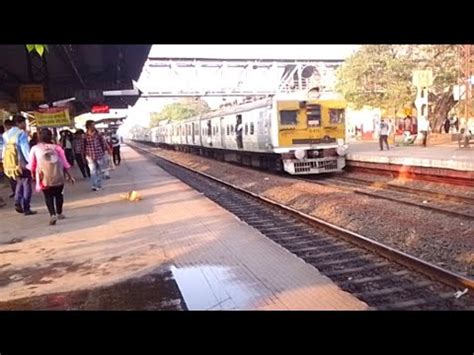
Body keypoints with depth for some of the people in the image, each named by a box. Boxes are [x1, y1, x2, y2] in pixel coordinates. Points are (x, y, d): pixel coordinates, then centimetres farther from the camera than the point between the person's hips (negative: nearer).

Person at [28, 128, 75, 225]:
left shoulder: (34, 149, 9)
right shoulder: (56, 147, 10)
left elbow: (32, 165, 12)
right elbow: (64, 162, 8)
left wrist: (33, 173, 31)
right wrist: (68, 174, 16)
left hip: (44, 175, -1)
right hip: (58, 175, 1)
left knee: (48, 196, 6)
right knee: (58, 194, 18)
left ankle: (52, 215, -12)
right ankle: (59, 213, 28)